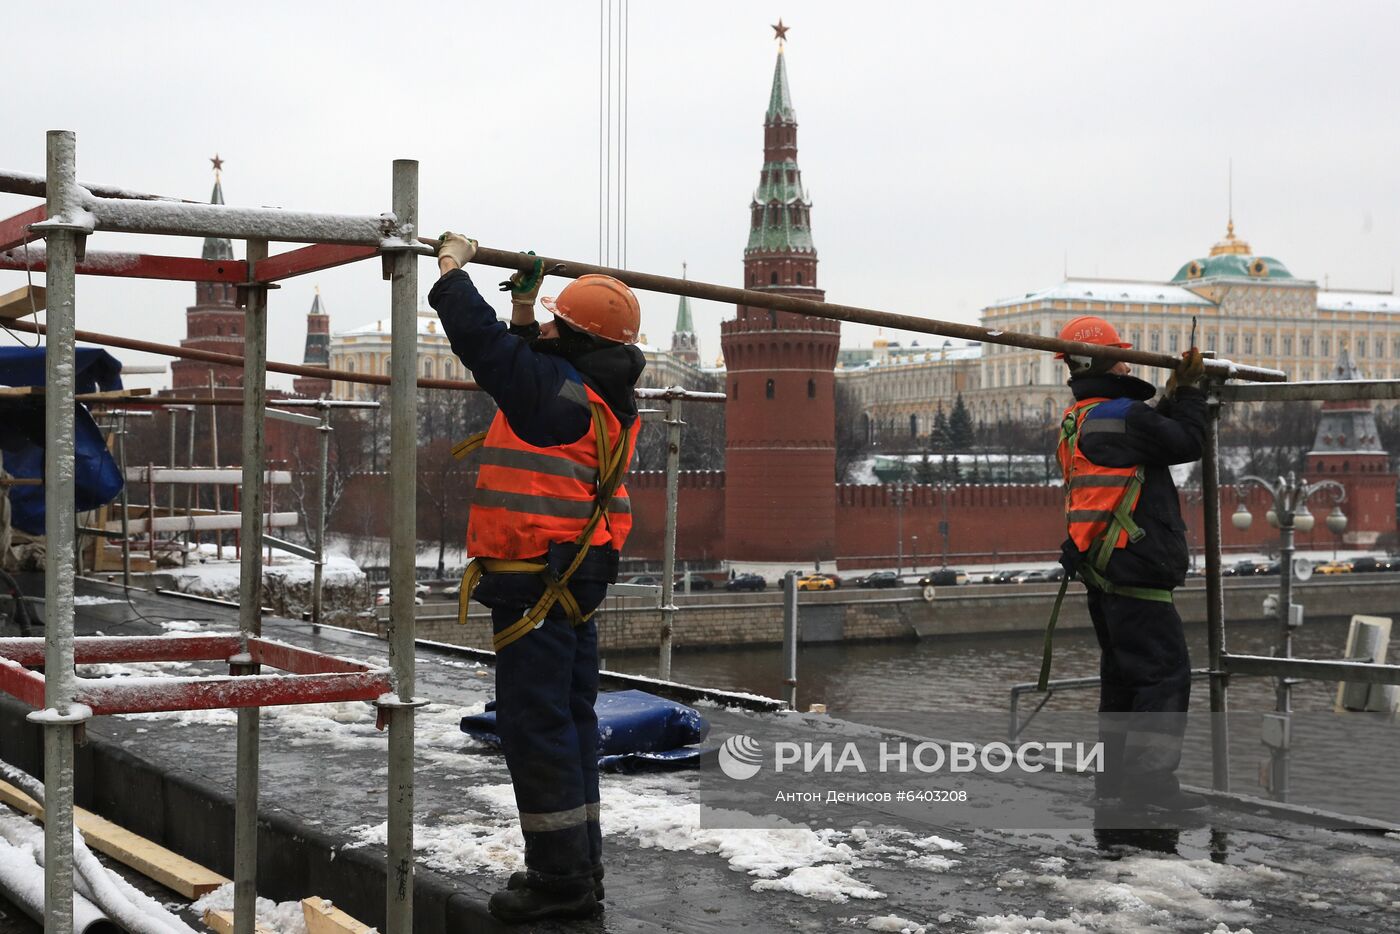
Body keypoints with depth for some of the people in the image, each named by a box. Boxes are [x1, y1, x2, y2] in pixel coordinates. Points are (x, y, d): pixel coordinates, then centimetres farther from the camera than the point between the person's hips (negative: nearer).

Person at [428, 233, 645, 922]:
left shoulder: (555, 391, -17)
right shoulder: (604, 398, 12)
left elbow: (482, 341, -14)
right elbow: (519, 362, 30)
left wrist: (452, 267, 0)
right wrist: (525, 308, 25)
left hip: (535, 582, -10)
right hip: (577, 579, 10)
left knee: (534, 724, -4)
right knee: (568, 720, 15)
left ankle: (560, 875, 1)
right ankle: (578, 871, 23)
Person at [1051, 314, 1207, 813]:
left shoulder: (1075, 421, 16)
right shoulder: (1123, 415, -14)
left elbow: (1153, 433, 21)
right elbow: (1187, 442, -6)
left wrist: (1173, 394, 17)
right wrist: (1190, 390, 7)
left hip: (1101, 571, 10)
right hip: (1134, 567, -10)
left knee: (1123, 673, 15)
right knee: (1166, 670, -8)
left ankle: (1113, 780, 20)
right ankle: (1150, 778, -11)